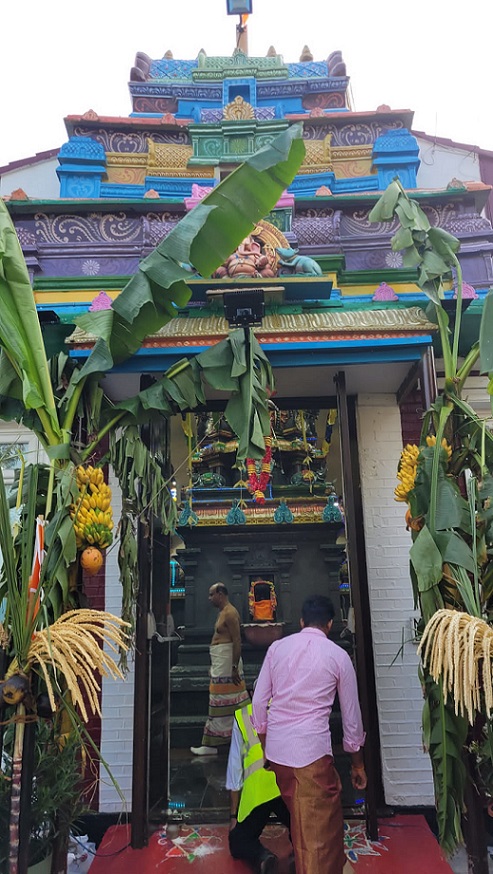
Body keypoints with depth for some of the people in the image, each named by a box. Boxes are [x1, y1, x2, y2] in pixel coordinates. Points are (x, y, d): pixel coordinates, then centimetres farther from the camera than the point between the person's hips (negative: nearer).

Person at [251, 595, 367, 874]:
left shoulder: (277, 647, 5)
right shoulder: (338, 656, -2)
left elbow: (259, 701, 6)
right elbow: (351, 715, 5)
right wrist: (358, 763, 17)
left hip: (277, 747, 5)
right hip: (312, 749, -5)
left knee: (301, 819, 24)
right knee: (323, 826, 6)